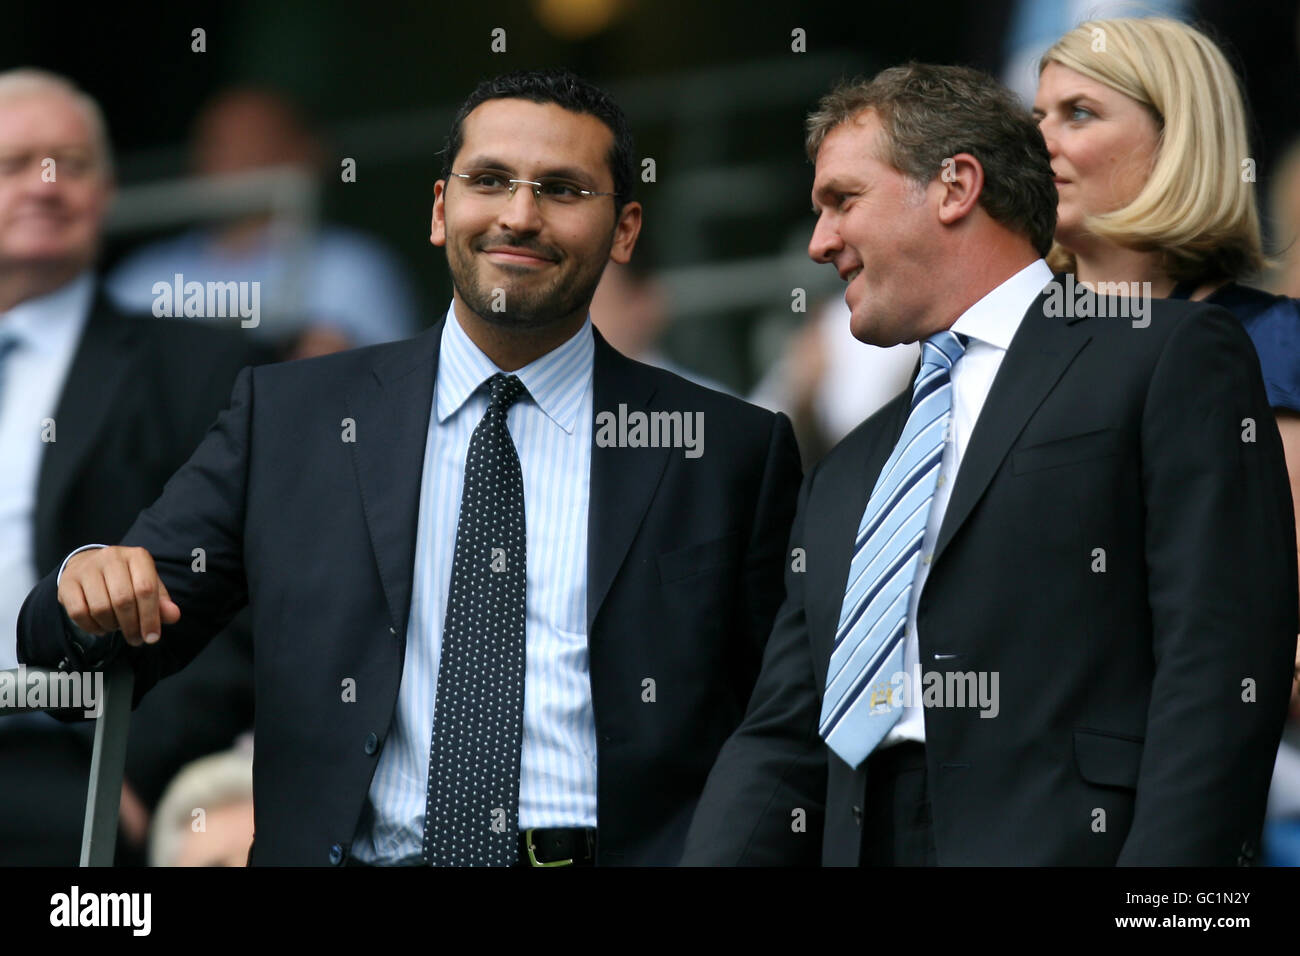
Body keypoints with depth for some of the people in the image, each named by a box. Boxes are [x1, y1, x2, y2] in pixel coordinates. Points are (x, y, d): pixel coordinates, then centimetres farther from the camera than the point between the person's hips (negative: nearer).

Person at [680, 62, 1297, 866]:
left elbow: (1218, 672, -6)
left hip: (1062, 840, -6)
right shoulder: (846, 477, 28)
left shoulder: (1173, 358, 5)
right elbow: (782, 741, 22)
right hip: (859, 844, 6)